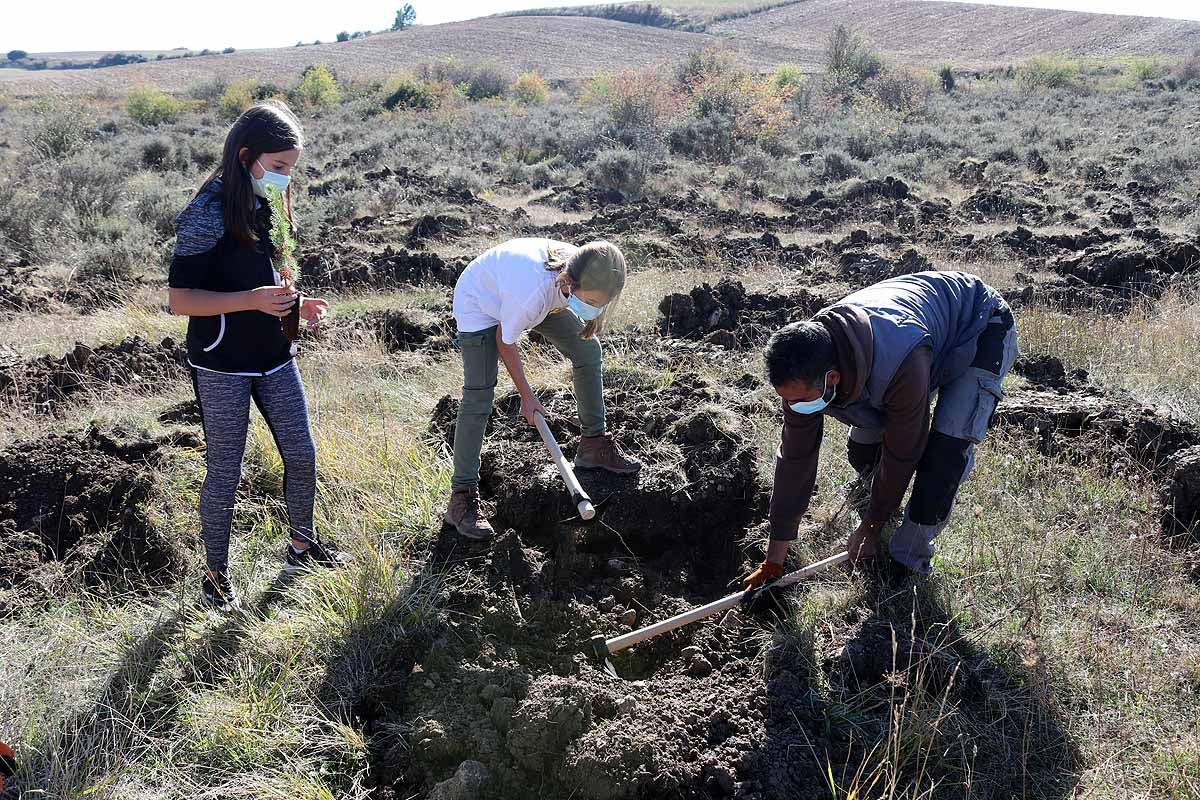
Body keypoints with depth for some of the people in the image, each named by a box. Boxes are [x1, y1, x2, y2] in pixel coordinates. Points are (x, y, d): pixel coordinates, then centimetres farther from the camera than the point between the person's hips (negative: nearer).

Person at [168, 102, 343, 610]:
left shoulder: (269, 206, 4)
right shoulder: (208, 214, -18)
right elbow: (181, 299, -19)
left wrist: (298, 304, -1)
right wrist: (252, 300, -29)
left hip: (274, 358, 7)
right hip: (222, 366, -7)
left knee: (301, 455, 13)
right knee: (225, 473, 4)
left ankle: (302, 544, 35)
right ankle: (215, 575, 22)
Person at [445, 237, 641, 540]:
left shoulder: (583, 272, -28)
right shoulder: (531, 293, -45)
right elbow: (504, 342, -25)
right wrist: (526, 396, -15)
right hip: (479, 304, -7)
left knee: (589, 349, 3)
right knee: (479, 396, -17)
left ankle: (593, 445, 18)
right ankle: (462, 496, -10)